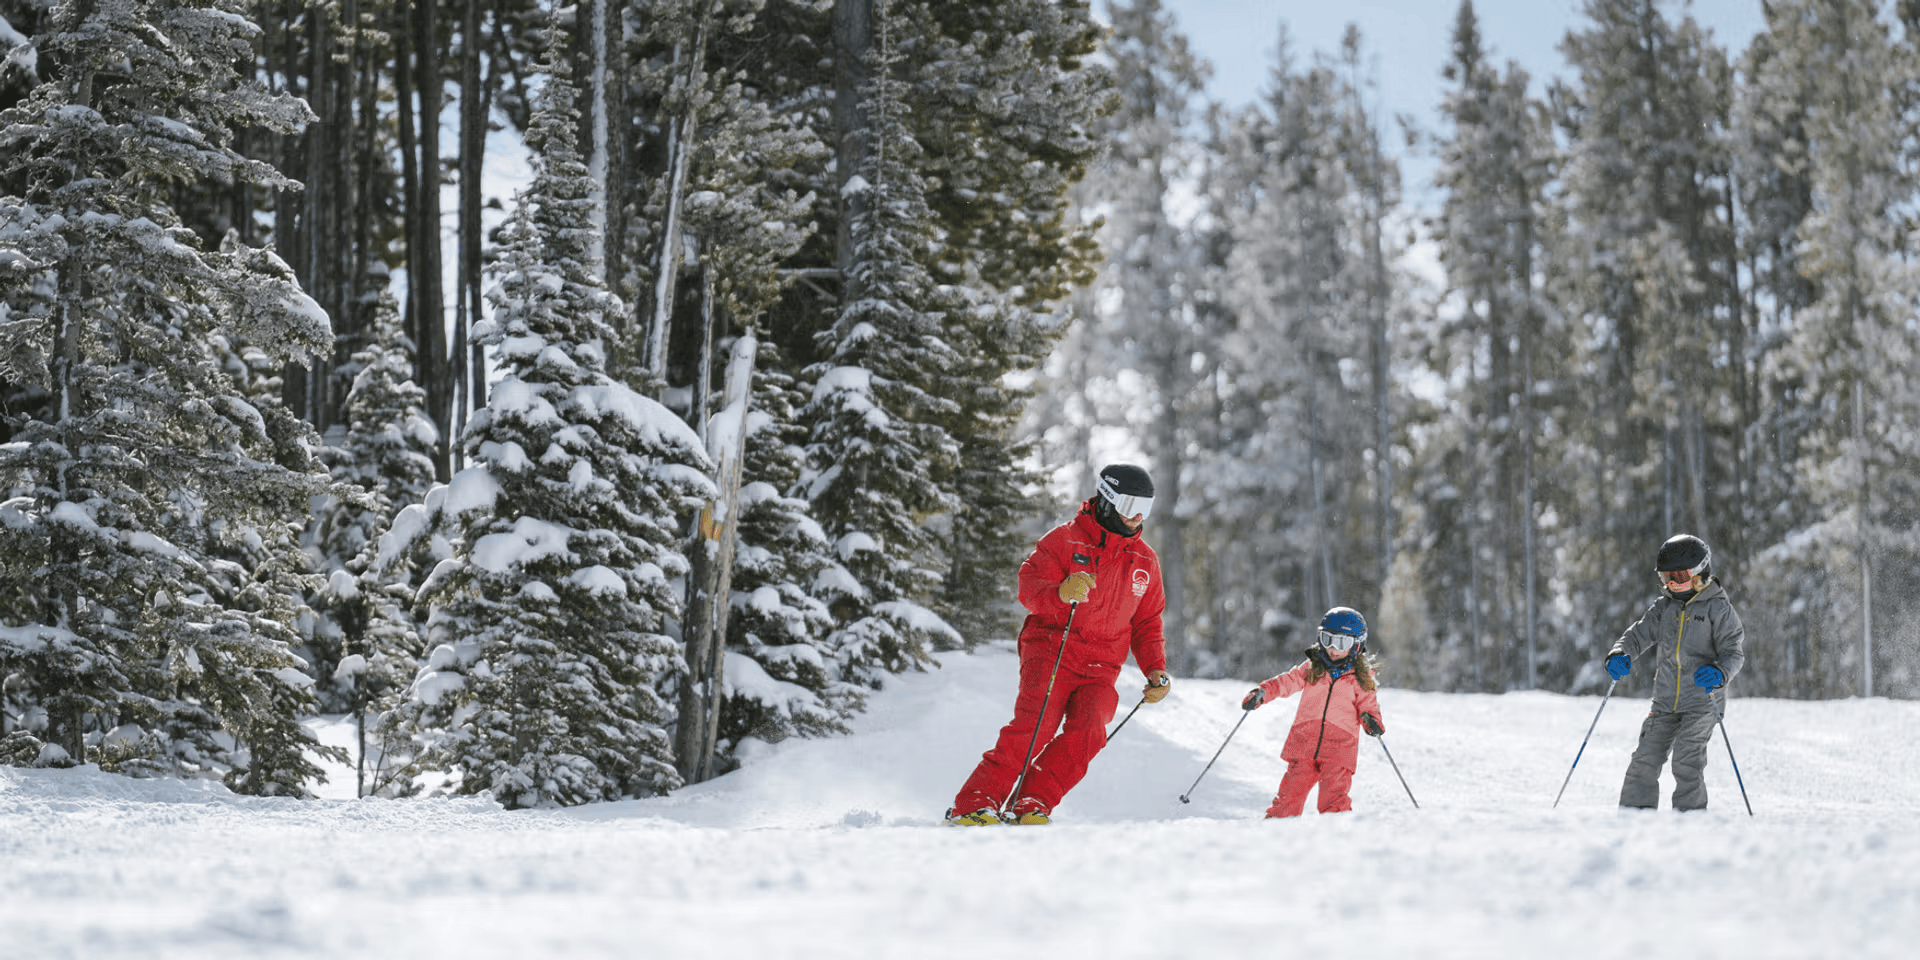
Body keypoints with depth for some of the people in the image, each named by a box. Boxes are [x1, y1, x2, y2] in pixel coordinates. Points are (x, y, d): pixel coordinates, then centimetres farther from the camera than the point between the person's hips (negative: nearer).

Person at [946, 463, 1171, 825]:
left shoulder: (1145, 561, 16)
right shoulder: (1065, 539, 1)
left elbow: (1147, 623, 24)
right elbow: (1029, 587, -8)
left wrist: (1156, 670, 9)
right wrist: (1061, 592, -29)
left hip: (1100, 669, 4)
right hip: (1051, 653, -4)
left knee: (1087, 731, -23)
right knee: (1036, 725, -25)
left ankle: (1031, 805, -21)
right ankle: (976, 803, -21)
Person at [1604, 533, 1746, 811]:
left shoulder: (1718, 609, -3)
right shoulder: (1664, 607, 12)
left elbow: (1734, 651, -7)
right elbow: (1639, 634, 6)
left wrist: (1719, 672, -29)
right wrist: (1620, 655, -16)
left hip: (1701, 702, -5)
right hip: (1664, 703, 5)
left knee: (1686, 761, -16)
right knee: (1645, 759, 0)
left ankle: (1690, 812, -5)